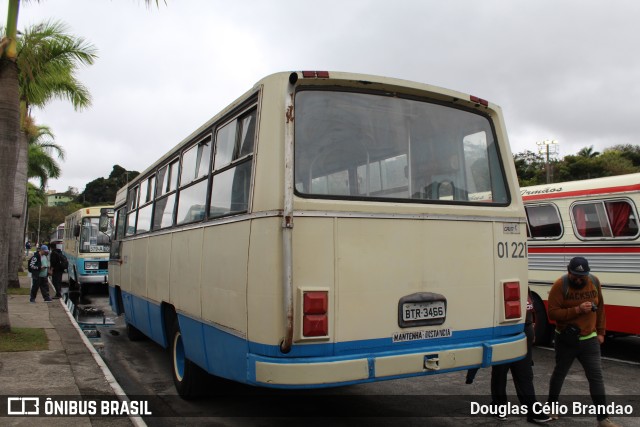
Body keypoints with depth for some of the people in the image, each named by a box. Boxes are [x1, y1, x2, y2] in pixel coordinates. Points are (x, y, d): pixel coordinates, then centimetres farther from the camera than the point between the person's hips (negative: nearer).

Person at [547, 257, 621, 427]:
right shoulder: (559, 285, -16)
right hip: (566, 340, -3)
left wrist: (600, 332, 10)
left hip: (589, 340, 3)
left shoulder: (594, 282, -2)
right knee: (559, 373, 13)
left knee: (596, 377, 1)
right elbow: (552, 313, -19)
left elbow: (600, 308, 11)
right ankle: (552, 405, 32)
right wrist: (578, 310, -27)